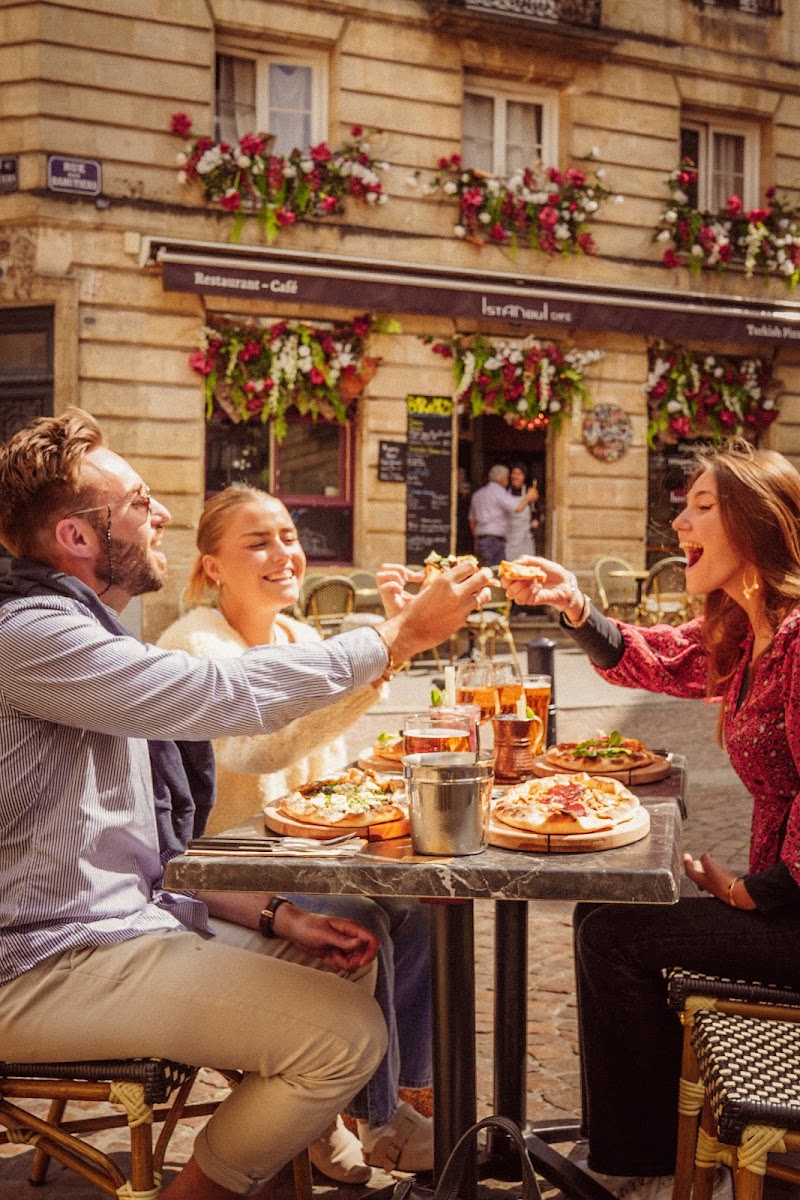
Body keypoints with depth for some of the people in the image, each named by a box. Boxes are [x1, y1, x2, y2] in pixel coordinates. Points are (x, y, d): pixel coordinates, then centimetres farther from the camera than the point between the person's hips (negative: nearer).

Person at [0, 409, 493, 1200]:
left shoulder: (84, 633, 15)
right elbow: (227, 695, -26)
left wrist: (273, 916, 3)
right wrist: (404, 633, -17)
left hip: (125, 919, 10)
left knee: (350, 959, 13)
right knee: (348, 1031, -17)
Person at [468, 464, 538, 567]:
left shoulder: (477, 494, 20)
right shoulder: (499, 492, -6)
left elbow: (472, 521, 23)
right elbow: (518, 508, -16)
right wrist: (528, 497, 3)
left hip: (480, 539, 9)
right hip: (494, 540, -9)